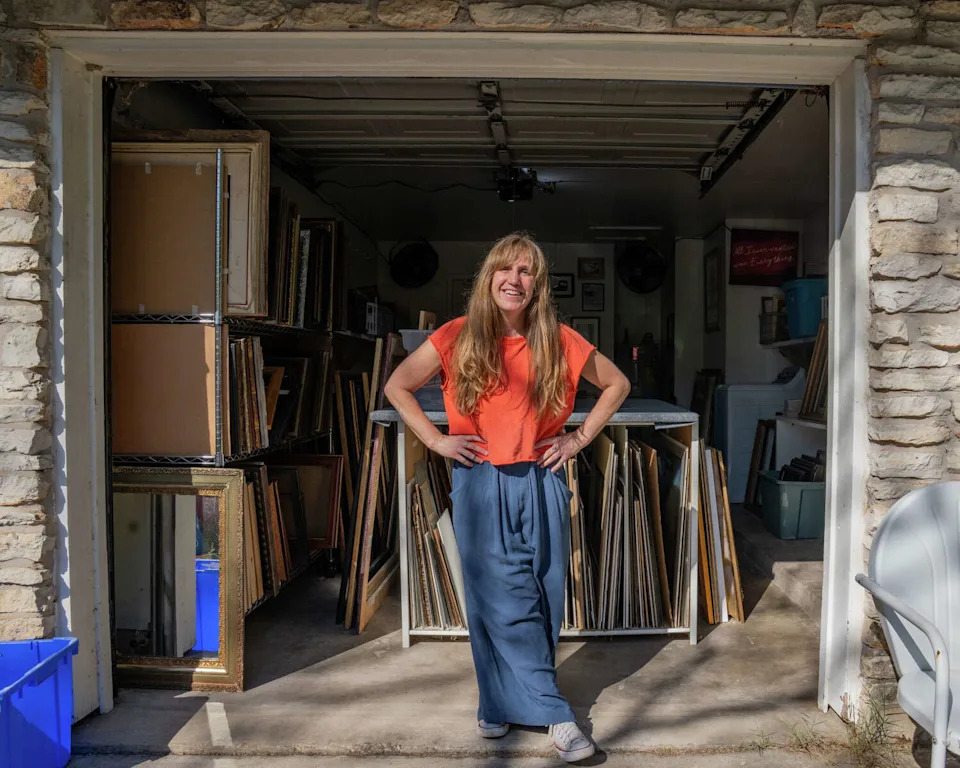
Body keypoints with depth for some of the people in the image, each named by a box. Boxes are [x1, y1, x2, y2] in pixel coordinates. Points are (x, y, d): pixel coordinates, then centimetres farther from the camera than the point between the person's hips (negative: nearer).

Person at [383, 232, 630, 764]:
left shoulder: (558, 341, 0)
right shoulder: (458, 337, -2)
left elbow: (617, 384, 12)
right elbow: (396, 387, 5)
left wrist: (579, 439, 3)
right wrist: (436, 441, -3)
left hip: (540, 483, 2)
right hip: (480, 485, -1)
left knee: (540, 597, 9)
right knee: (504, 602, -3)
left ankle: (506, 701, 30)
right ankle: (554, 713, 12)